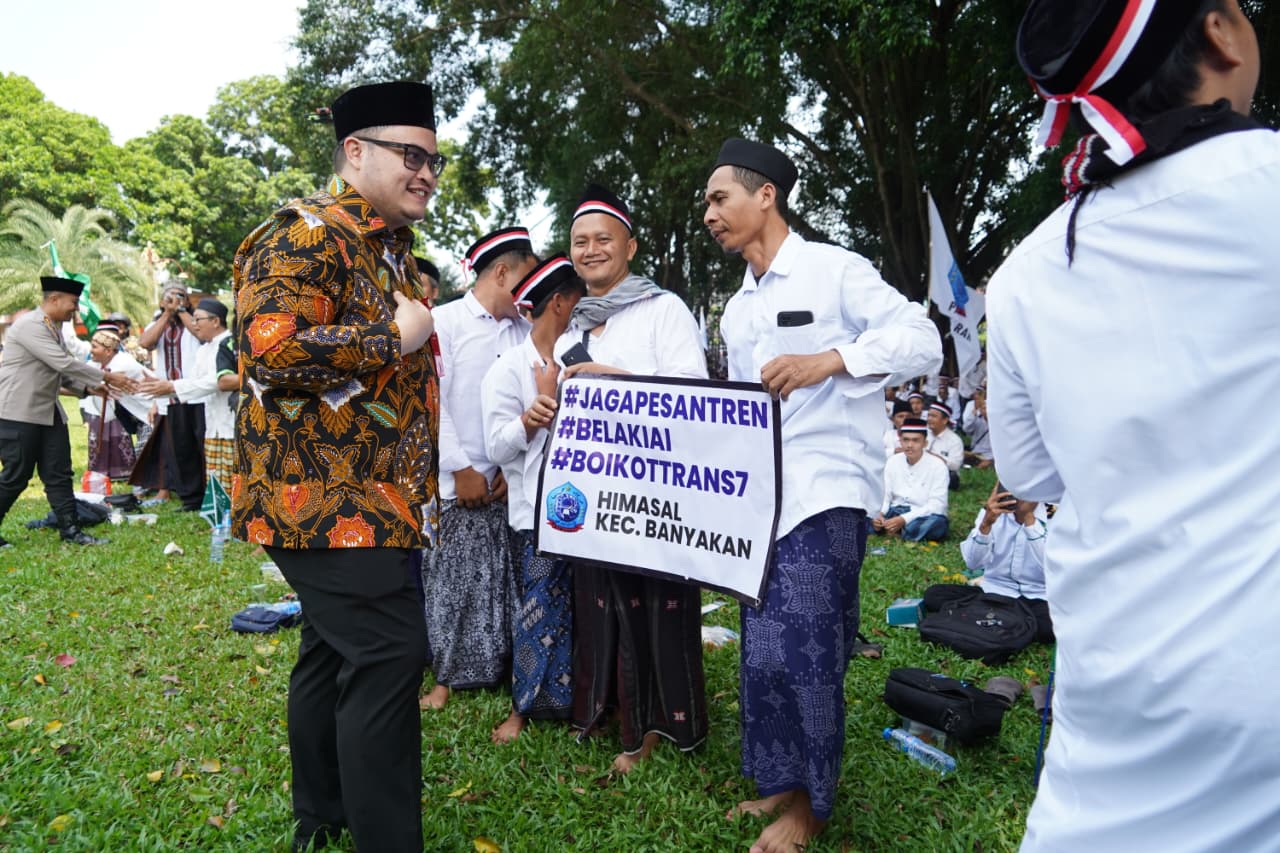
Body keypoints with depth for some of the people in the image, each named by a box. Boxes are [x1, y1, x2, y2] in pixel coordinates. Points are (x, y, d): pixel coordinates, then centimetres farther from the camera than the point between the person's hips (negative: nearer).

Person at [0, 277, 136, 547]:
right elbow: (64, 363, -24)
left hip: (48, 411, 9)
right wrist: (107, 377, -20)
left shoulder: (54, 327, 12)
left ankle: (70, 530, 9)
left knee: (59, 473, 6)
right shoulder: (29, 325, -17)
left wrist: (89, 387, 1)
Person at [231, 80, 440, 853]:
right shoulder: (305, 233, -13)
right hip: (321, 492, -10)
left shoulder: (389, 249, 18)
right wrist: (396, 337, -19)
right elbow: (271, 348, -27)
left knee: (335, 647, 19)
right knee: (389, 649, -12)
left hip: (371, 495, 10)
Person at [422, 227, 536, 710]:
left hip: (512, 482, 4)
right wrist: (461, 469, -9)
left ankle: (506, 666, 22)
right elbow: (432, 401, -7)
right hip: (460, 482, -3)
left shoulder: (524, 331, 9)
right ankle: (447, 675, 18)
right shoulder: (445, 321, -2)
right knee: (452, 579, 4)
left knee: (509, 578, 8)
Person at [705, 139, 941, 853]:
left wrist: (828, 359, -24)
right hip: (759, 493, 8)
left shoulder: (833, 269, -4)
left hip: (825, 490, -7)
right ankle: (781, 780, 28)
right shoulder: (738, 309, 19)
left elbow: (922, 340, -12)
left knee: (806, 650, -6)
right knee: (765, 650, 11)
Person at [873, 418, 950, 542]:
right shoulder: (892, 462, 5)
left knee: (938, 523, -38)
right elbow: (884, 496, 3)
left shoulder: (937, 465, -8)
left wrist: (904, 519, -27)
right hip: (895, 513, 3)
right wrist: (879, 514, -21)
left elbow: (937, 505, -15)